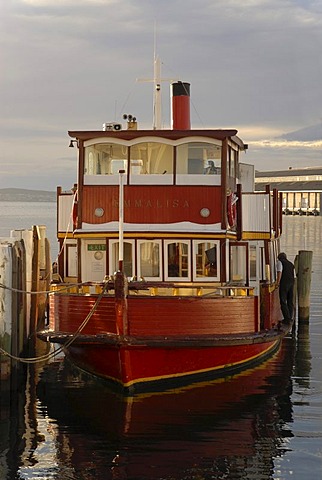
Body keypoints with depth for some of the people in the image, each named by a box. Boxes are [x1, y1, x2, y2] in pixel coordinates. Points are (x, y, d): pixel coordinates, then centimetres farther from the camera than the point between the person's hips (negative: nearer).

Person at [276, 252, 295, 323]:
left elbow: (279, 272, -13)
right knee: (290, 302, 12)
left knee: (283, 302, -6)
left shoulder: (280, 262, 2)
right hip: (291, 284, 7)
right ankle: (290, 318, 12)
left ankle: (287, 318, -12)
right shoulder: (290, 264, 21)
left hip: (284, 284, -7)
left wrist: (278, 282, -14)